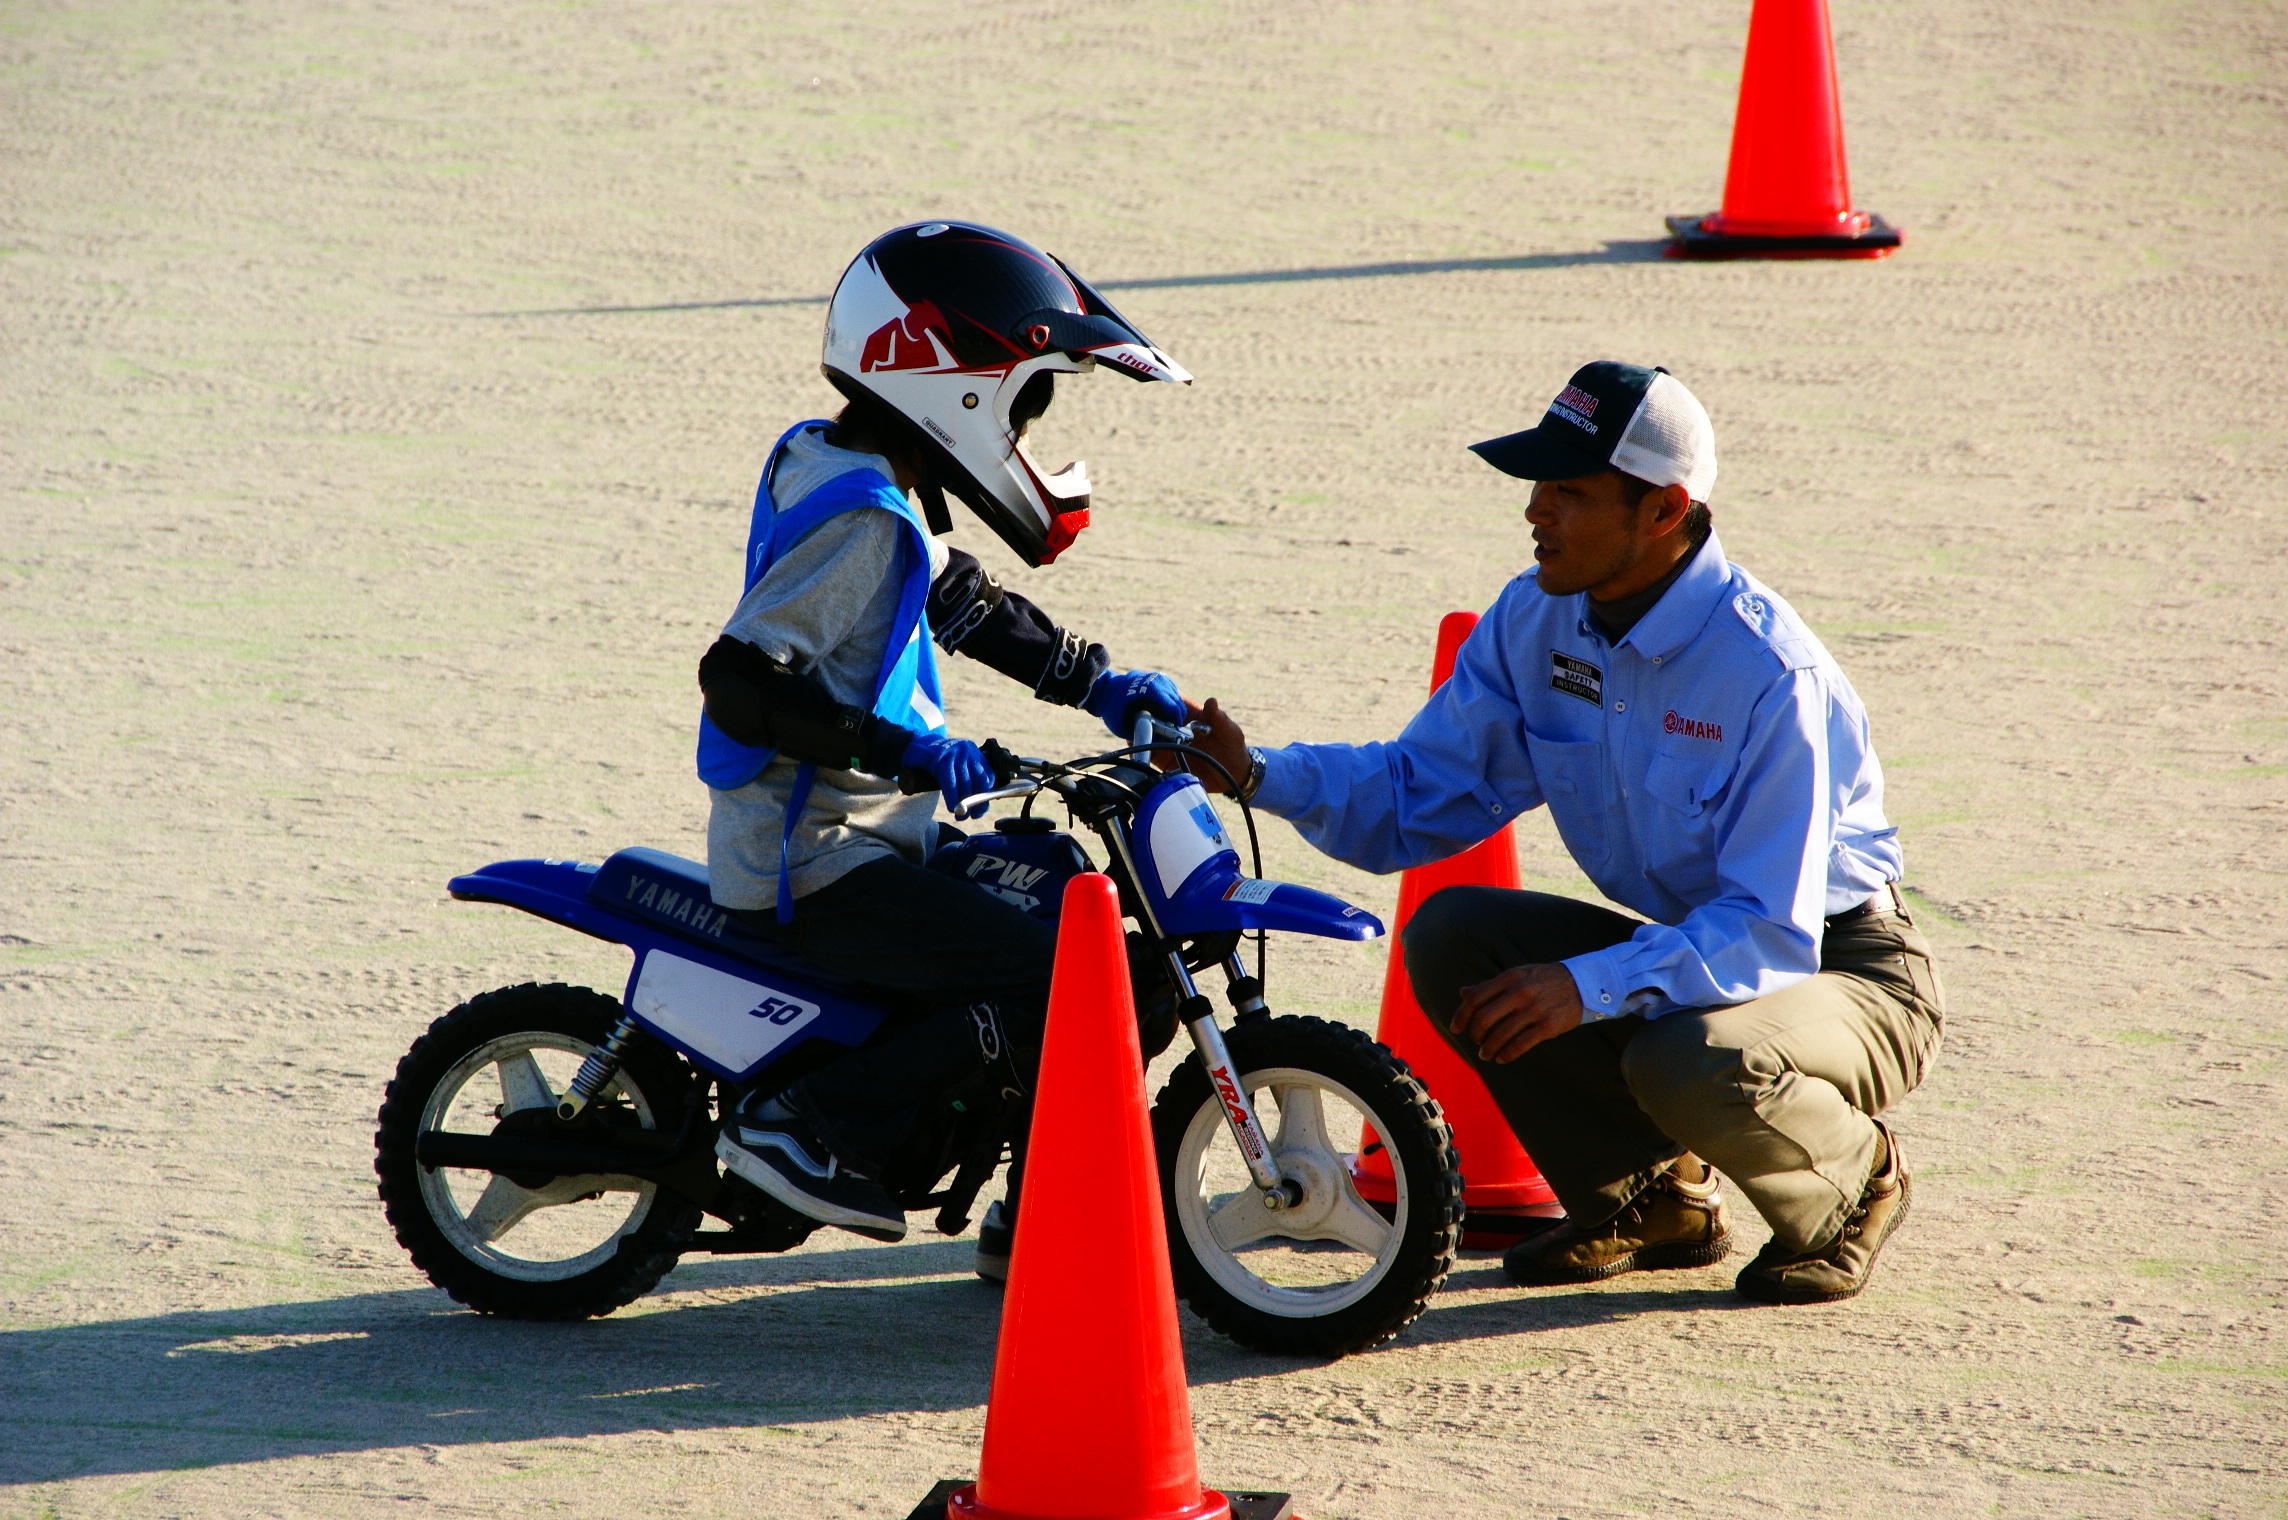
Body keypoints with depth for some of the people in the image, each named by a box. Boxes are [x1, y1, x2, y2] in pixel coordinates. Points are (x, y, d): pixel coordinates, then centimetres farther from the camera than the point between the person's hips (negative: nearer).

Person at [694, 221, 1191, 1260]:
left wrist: (1097, 683, 19)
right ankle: (801, 1126, -13)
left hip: (867, 836, 10)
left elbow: (967, 605, 27)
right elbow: (741, 678, -30)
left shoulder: (854, 481, 12)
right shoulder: (860, 519, -20)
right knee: (1060, 987, -19)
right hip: (813, 869, -10)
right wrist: (916, 757, -31)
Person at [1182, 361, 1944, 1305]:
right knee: (1449, 937, -12)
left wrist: (1587, 987, -39)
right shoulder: (1537, 620, -4)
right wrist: (1257, 774, -17)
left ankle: (1851, 1183, -1)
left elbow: (1774, 935, -29)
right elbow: (1417, 797, 0)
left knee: (1690, 1061, -37)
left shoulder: (1769, 674, -27)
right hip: (1687, 952, 7)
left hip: (1842, 969, -7)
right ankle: (1648, 1199, 5)